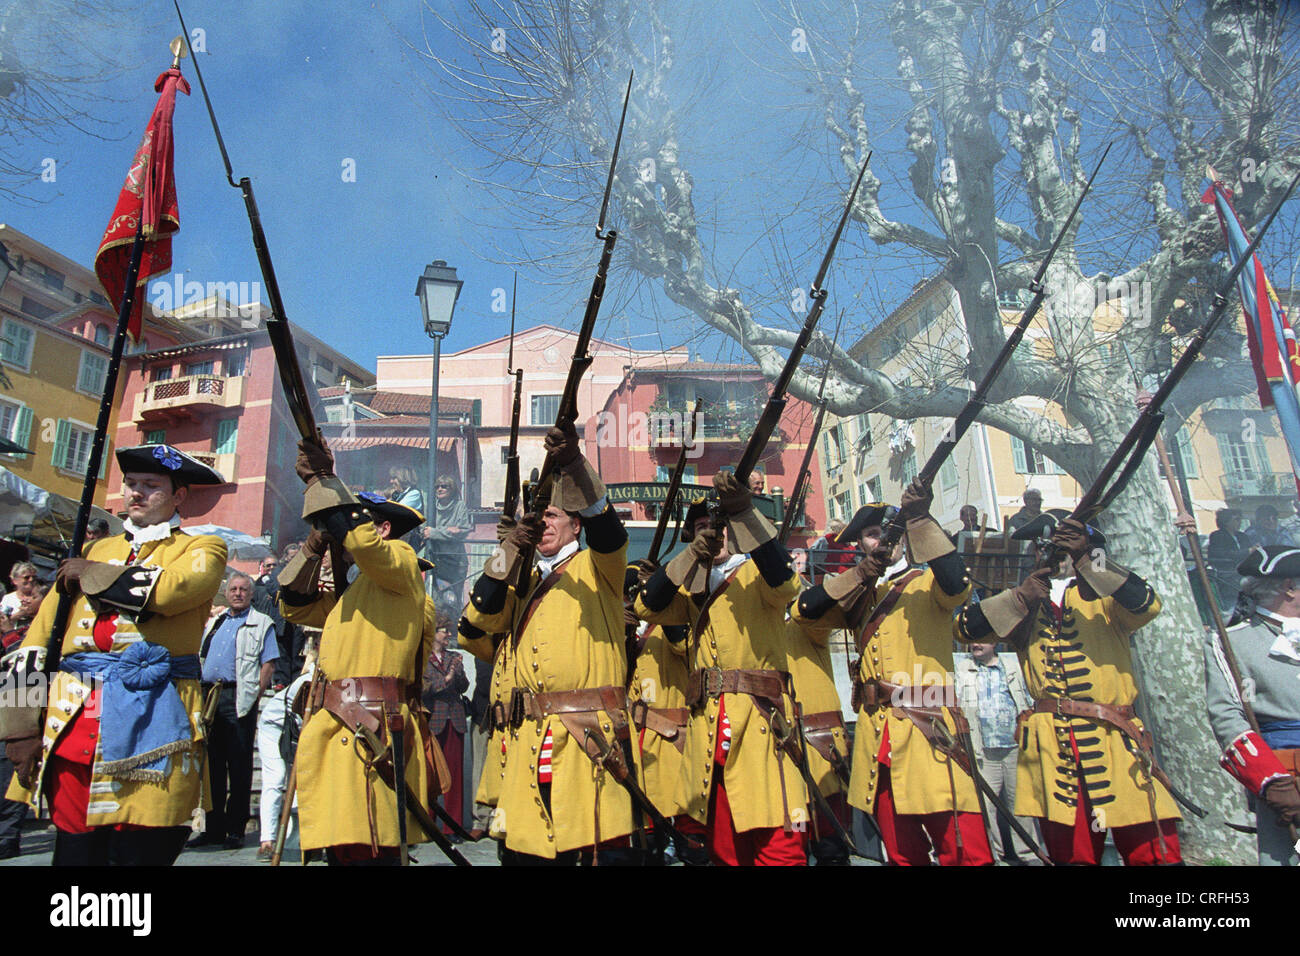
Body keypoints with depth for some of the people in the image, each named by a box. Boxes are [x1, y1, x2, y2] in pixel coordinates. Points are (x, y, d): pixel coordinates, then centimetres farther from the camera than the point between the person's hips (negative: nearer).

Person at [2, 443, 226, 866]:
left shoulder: (203, 549, 8)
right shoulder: (95, 550, 20)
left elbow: (167, 589, -17)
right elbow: (39, 639, 15)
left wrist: (90, 574, -1)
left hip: (149, 723, -4)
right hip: (72, 720, 4)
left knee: (142, 850, -1)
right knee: (74, 852, 7)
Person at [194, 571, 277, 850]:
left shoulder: (261, 624, 3)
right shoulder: (214, 622, 21)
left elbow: (269, 664, -4)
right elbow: (201, 658, 22)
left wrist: (256, 696, -13)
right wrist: (201, 695, 10)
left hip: (239, 699, -6)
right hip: (209, 697, 6)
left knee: (239, 766, -2)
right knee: (212, 764, 10)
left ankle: (235, 829, 6)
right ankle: (213, 827, 19)